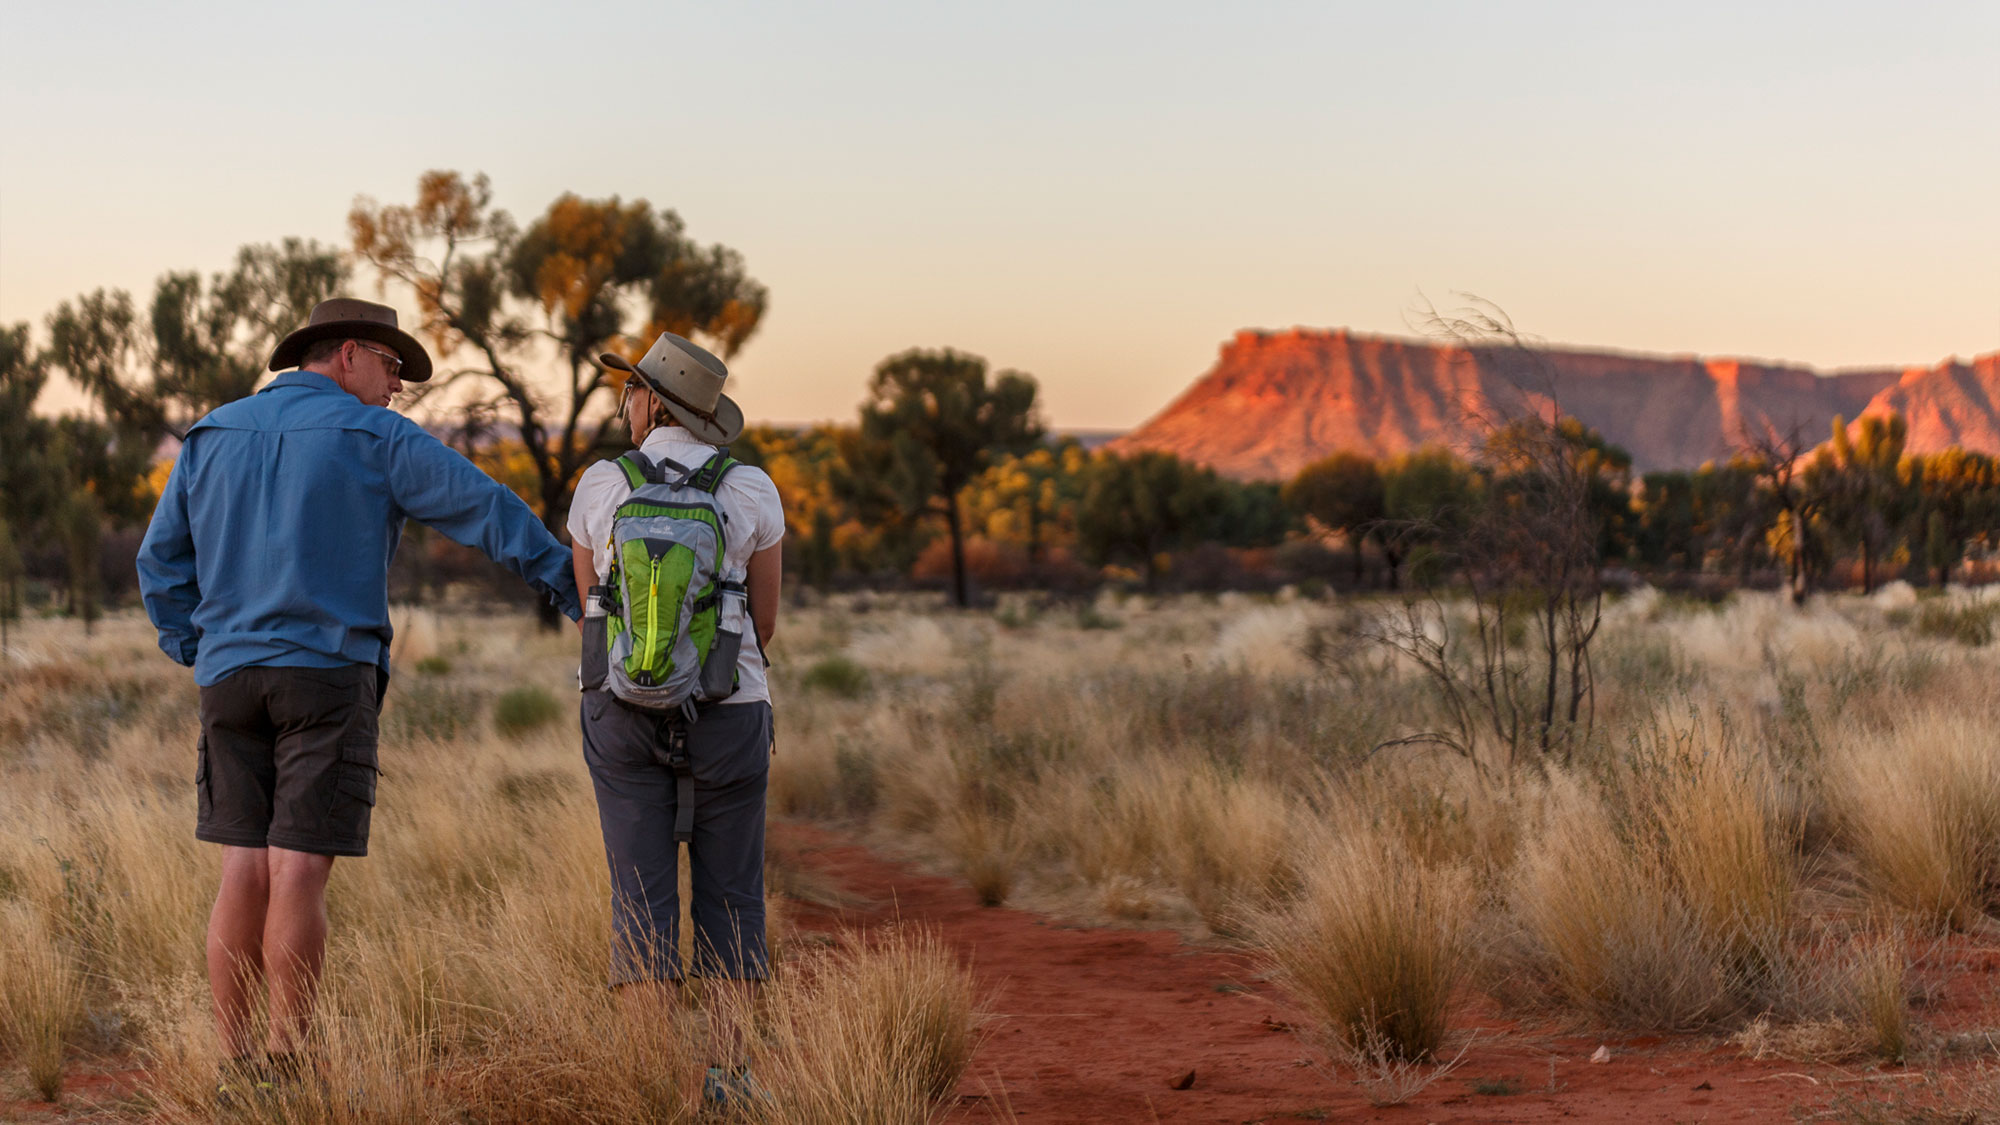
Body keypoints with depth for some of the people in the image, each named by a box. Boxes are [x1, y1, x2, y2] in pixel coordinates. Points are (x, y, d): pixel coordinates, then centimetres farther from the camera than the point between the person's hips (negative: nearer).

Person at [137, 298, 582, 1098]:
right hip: (328, 673, -5)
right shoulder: (375, 440, -1)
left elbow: (162, 561, 13)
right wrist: (574, 589, 5)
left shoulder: (211, 438, 13)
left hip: (230, 674, 5)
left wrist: (196, 657, 17)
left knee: (244, 873, 5)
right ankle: (288, 1068, -3)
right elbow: (490, 514, -1)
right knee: (300, 872, -5)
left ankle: (234, 1067, 5)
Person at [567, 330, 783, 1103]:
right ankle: (729, 1075, 5)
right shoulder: (752, 490, -3)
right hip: (726, 717, 0)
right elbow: (765, 621, 4)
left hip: (624, 716, 1)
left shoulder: (599, 487, -2)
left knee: (642, 895, 5)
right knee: (729, 894, 10)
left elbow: (589, 613, 8)